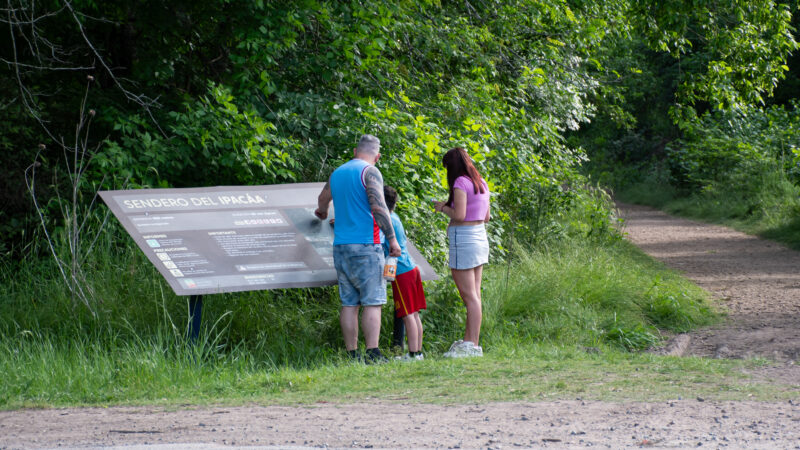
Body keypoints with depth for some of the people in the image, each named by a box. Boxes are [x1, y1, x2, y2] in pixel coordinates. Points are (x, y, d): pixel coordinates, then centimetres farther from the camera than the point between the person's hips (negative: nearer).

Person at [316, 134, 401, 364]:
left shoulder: (337, 173, 16)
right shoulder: (370, 172, -6)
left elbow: (323, 199, 36)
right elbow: (378, 207, -17)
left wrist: (323, 212, 58)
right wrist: (392, 239, -12)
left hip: (341, 247, 6)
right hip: (365, 245, -6)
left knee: (349, 303, 5)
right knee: (372, 302, -7)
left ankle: (352, 354, 3)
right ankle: (372, 353, -15)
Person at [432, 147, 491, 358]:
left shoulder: (461, 183, -13)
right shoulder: (481, 183, 12)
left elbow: (459, 215, -21)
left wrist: (443, 207, -3)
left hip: (463, 240, -9)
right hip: (480, 237, 9)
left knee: (470, 296, -8)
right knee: (474, 295, 11)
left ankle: (473, 345, -9)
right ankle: (468, 341, 15)